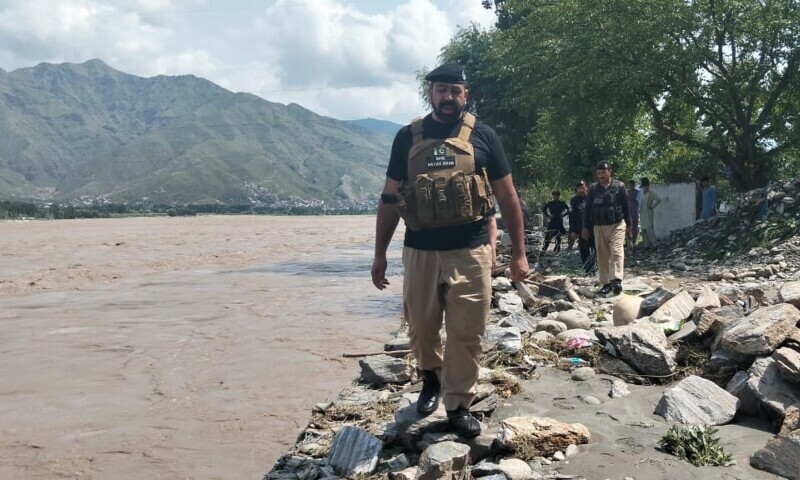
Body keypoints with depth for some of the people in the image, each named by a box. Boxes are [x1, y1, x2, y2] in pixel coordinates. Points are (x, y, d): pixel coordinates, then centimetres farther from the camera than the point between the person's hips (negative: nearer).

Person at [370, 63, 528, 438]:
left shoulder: (482, 136, 2)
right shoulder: (408, 137, 5)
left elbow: (507, 197, 5)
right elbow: (389, 199, 9)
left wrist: (518, 252, 2)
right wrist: (379, 253, 7)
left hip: (470, 253, -1)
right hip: (420, 252, 2)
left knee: (466, 335, 2)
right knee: (421, 329, 13)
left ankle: (458, 405, 18)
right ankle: (430, 379, 40)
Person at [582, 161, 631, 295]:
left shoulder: (619, 186, -1)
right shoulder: (593, 188, 4)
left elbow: (626, 207, 5)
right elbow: (587, 209, 9)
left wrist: (628, 225, 6)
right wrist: (585, 227, 6)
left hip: (617, 225, -3)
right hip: (599, 227, 3)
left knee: (617, 252, -16)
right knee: (602, 255, 4)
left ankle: (616, 280, -23)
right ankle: (606, 283, 10)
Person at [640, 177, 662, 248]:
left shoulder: (651, 193, -8)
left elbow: (659, 199, -16)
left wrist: (653, 206, -12)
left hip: (649, 213, -8)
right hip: (643, 214, 8)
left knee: (649, 228, -11)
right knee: (643, 229, 6)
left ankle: (653, 243, -3)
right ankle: (647, 243, 13)